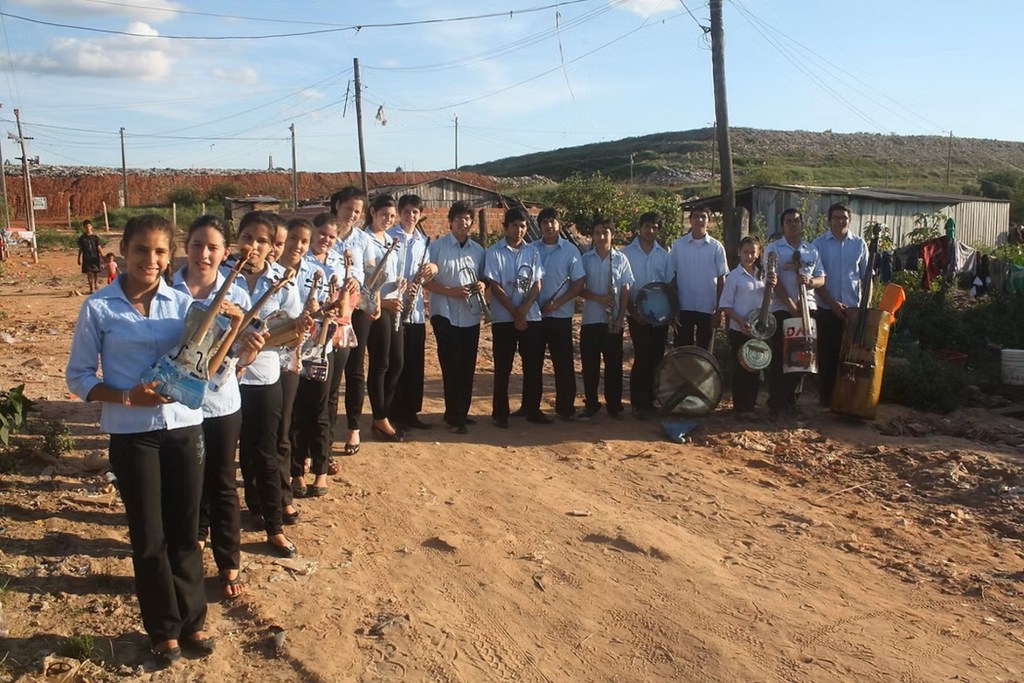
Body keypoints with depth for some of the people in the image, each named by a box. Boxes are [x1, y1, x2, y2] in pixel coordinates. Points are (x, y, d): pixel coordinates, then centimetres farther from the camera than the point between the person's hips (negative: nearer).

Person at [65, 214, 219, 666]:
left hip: (184, 428, 2)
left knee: (185, 531, 13)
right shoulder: (98, 308, -6)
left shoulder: (183, 304, 1)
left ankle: (192, 620, 31)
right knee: (149, 537, 9)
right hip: (132, 436, -2)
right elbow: (78, 376, -1)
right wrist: (127, 397, -17)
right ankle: (164, 629, 29)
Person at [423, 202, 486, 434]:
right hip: (446, 315, -5)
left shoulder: (478, 250, 10)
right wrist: (450, 291, -19)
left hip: (471, 316, 5)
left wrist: (482, 285, -4)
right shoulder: (436, 247, -5)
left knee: (468, 367, 10)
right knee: (451, 367, -3)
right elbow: (425, 280, -7)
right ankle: (454, 417, 6)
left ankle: (462, 412, 23)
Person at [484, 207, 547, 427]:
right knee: (503, 368, 3)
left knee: (534, 366, 6)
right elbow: (494, 286, -7)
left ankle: (532, 410, 19)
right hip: (504, 318, -3)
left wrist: (524, 310, -13)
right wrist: (515, 313, -12)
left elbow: (537, 284, 3)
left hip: (532, 317, 3)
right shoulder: (494, 252, -3)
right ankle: (499, 413, 12)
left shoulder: (532, 251, 8)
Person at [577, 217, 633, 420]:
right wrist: (597, 297, -15)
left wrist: (620, 317, -6)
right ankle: (590, 405, 15)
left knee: (614, 364, 4)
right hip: (590, 320, 1)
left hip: (613, 321, 0)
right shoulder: (585, 259, 2)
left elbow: (625, 290, 2)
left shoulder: (620, 259, 2)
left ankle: (614, 406, 15)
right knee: (589, 365, 4)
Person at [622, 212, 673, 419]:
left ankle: (651, 400, 16)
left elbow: (669, 284, 11)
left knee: (656, 357, 5)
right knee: (642, 358, -5)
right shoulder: (626, 253, -1)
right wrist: (632, 310, -9)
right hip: (638, 314, -3)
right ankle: (638, 404, 4)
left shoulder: (663, 255, 9)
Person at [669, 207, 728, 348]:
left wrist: (718, 310, -2)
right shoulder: (678, 245, 0)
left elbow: (721, 278, 1)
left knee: (704, 351, 11)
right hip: (683, 307, 0)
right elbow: (671, 276, 2)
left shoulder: (716, 247, 0)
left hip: (707, 308, 0)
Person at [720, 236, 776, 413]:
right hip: (739, 330, -5)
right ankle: (739, 406, 11)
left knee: (755, 367, 9)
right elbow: (725, 306, -7)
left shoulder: (762, 275, 8)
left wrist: (772, 286, -6)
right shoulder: (734, 276, -6)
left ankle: (751, 405, 21)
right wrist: (740, 321, -20)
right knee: (740, 368, 1)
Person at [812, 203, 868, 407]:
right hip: (827, 309, -1)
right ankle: (826, 396, 13)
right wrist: (832, 303, -10)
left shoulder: (859, 244, 5)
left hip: (853, 308, 2)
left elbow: (866, 277, 7)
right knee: (827, 353, 3)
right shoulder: (819, 244, -1)